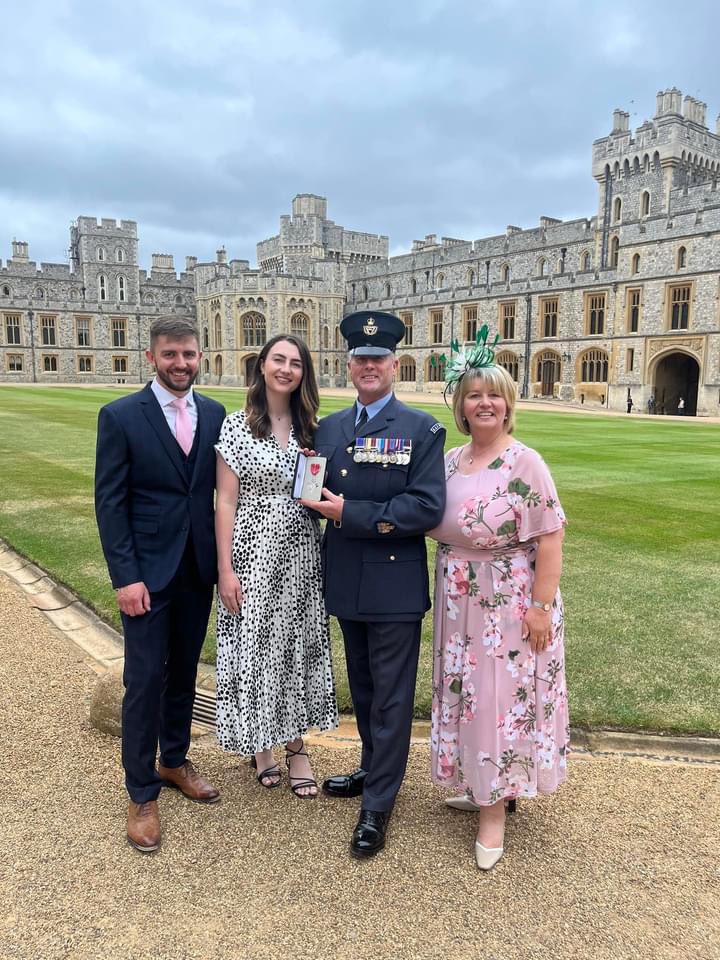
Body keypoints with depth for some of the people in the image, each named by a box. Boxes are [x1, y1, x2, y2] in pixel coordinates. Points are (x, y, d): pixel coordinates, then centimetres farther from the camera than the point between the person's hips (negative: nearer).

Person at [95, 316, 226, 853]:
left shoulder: (215, 415, 3)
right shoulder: (120, 416, -8)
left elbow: (222, 488, 6)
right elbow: (110, 502, -9)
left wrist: (223, 560, 0)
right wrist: (126, 577, -14)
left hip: (198, 568, 4)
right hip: (147, 571, -4)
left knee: (184, 672, 17)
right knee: (145, 681, 2)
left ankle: (175, 761, 37)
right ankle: (142, 794, 19)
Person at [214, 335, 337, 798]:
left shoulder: (312, 428, 5)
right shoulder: (237, 425, -6)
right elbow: (226, 502, -8)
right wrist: (225, 569, -11)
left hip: (300, 557, 3)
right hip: (253, 556, -3)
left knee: (299, 646, 11)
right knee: (254, 647, 8)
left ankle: (296, 746, 29)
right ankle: (261, 743, 31)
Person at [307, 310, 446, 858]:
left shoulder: (423, 430, -8)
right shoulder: (328, 428, 8)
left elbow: (428, 508, -18)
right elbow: (316, 497, 10)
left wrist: (352, 514, -19)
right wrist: (321, 497, -13)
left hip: (396, 586, -5)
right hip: (346, 583, 5)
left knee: (391, 696, 6)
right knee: (363, 688, 21)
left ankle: (379, 804, 21)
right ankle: (374, 769, 42)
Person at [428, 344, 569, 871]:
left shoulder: (525, 463, -14)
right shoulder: (450, 460, 5)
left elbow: (550, 538, -15)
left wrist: (542, 606, -18)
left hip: (510, 605, -6)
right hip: (459, 605, 7)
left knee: (502, 699, 4)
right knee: (466, 696, 16)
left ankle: (495, 809, 20)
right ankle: (483, 785, 37)